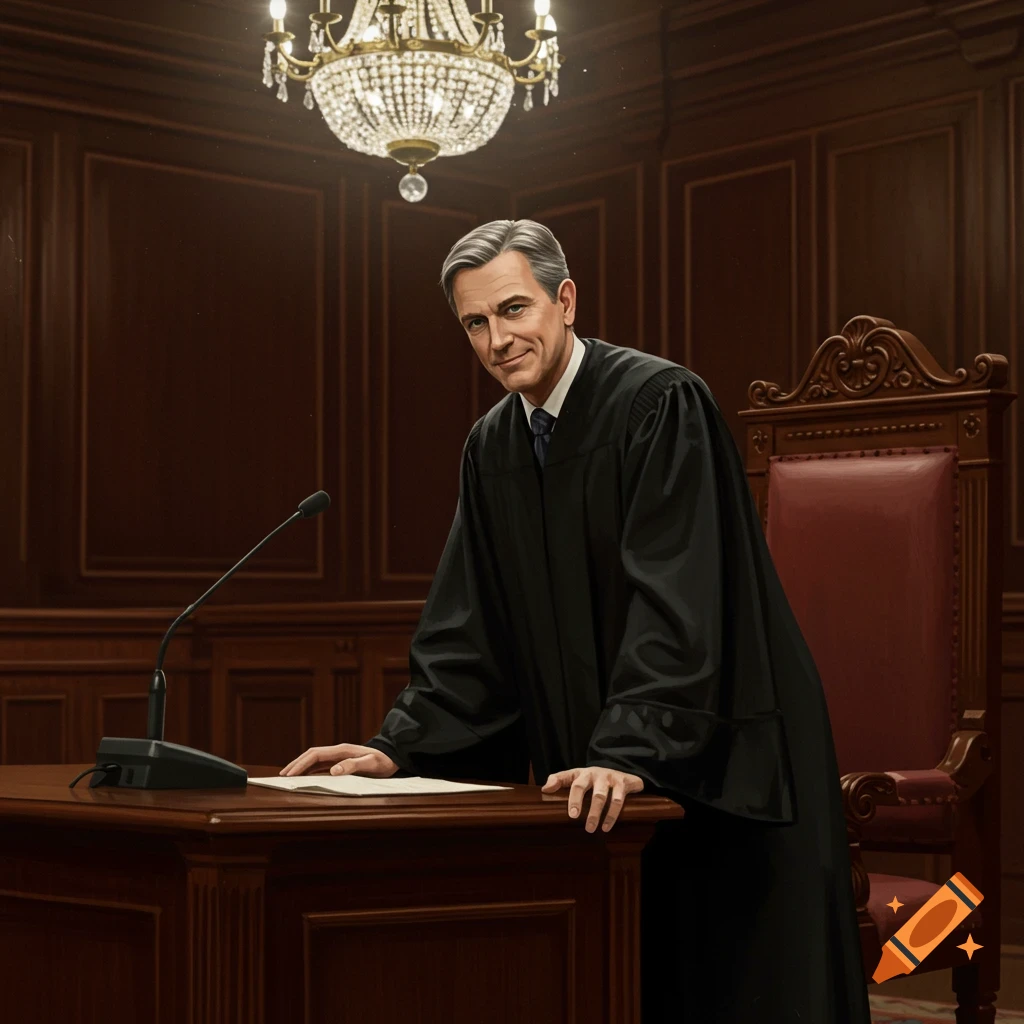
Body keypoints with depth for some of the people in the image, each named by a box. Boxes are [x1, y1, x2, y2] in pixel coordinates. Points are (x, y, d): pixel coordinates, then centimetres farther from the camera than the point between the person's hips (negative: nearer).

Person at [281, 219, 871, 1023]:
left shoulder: (661, 404, -15)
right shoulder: (491, 446, 7)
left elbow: (677, 600, -23)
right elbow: (473, 626, 7)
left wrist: (630, 754, -32)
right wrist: (398, 749, -5)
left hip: (719, 765, -6)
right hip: (594, 779, 6)